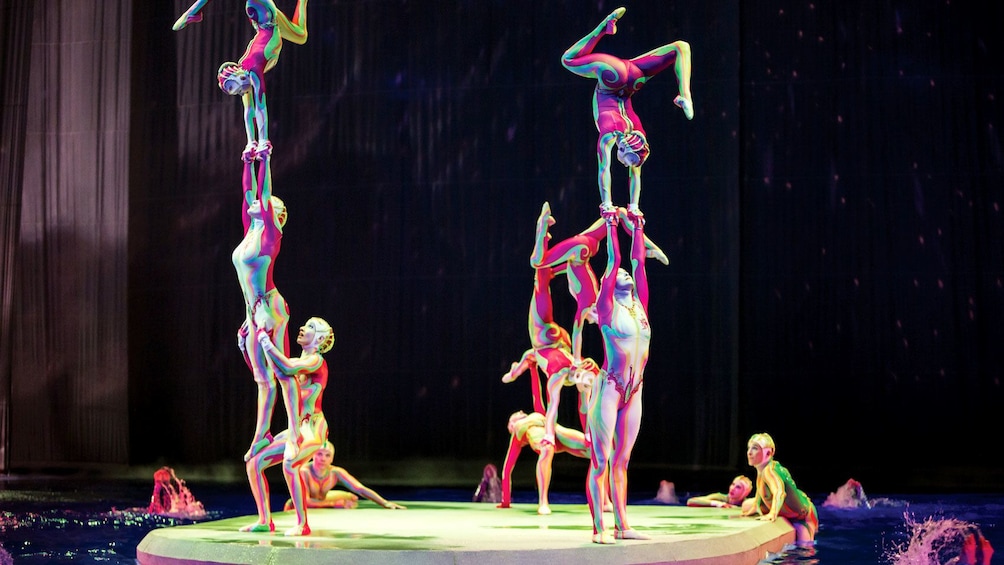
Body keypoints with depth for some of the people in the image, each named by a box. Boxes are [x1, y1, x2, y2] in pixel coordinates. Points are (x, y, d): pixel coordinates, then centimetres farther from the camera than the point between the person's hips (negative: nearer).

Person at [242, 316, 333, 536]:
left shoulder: (316, 361, -8)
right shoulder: (298, 362, 18)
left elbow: (288, 368, -25)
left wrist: (265, 341, -18)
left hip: (312, 429, -9)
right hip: (294, 430, 9)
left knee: (290, 465, -34)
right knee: (254, 463, 5)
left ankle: (302, 524, -24)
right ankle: (264, 521, 9)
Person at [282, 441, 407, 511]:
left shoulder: (336, 473, -21)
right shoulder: (304, 472, -35)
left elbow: (361, 489, -22)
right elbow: (305, 501, -41)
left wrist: (385, 503, -32)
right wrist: (336, 504, -41)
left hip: (321, 502, 3)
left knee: (351, 497, 1)